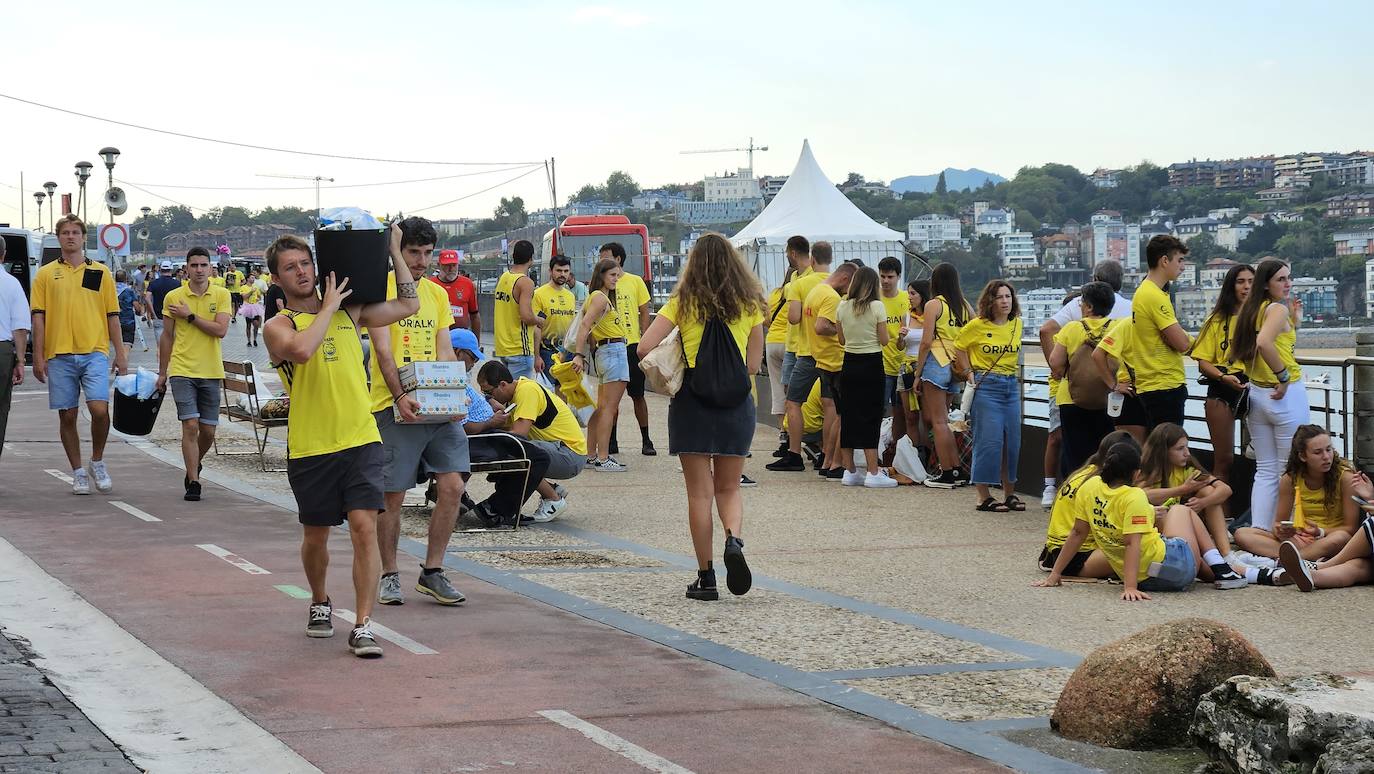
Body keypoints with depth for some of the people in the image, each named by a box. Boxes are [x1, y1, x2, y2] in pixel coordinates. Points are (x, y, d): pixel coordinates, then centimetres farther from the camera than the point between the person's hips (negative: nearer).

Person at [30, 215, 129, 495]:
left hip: (94, 351, -1)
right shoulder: (46, 274, 7)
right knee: (67, 416, 4)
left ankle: (97, 461, 7)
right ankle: (78, 472, 16)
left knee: (99, 409, -15)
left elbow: (112, 315, 10)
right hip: (59, 355, 1)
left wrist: (120, 354, 5)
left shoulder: (101, 272, 8)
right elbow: (38, 316, 5)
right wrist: (38, 356, -1)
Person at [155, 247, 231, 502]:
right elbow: (167, 336, 10)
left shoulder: (221, 295, 1)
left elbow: (220, 330, -12)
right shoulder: (173, 297, 2)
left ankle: (194, 464, 36)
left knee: (208, 431, 7)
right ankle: (193, 482, -6)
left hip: (211, 373, 1)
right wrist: (162, 372, 11)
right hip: (182, 371, -1)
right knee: (190, 426, -12)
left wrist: (190, 316, -13)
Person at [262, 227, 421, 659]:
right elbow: (301, 349, -27)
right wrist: (328, 306, -14)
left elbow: (408, 305, 14)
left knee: (365, 527, -11)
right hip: (310, 448, -2)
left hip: (361, 440, 2)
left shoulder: (348, 311, 10)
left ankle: (363, 627, -10)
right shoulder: (278, 327, -3)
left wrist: (393, 250, 10)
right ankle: (320, 604, 40)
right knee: (315, 535, 13)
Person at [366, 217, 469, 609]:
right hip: (395, 407, -5)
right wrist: (400, 395, -26)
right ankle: (389, 575, 16)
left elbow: (445, 351, 13)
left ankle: (432, 572, 9)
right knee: (392, 496, 2)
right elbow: (383, 349, -13)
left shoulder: (438, 294, 15)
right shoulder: (381, 289, -4)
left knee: (452, 485, -3)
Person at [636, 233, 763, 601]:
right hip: (737, 404, 2)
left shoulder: (684, 302, -3)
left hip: (692, 404, -2)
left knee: (700, 493, 5)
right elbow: (754, 364, 3)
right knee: (729, 489, 15)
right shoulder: (749, 304, 2)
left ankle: (706, 578, 7)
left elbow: (644, 348, -10)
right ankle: (734, 539, -15)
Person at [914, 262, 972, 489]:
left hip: (937, 362, -6)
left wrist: (918, 373, -6)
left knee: (938, 421, -2)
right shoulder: (965, 306, 11)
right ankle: (957, 470, 11)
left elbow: (926, 342, -11)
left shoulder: (934, 305, -6)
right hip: (956, 367, 6)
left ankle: (947, 474, -4)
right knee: (941, 419, 15)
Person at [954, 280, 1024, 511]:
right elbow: (959, 347, 3)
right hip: (986, 386, -5)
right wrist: (969, 373, -2)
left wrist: (1010, 370, 14)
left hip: (1011, 385, 6)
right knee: (989, 440, -7)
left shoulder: (1016, 324, 7)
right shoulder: (977, 325, -9)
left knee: (1012, 440, 7)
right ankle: (984, 497, -1)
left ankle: (1010, 493, 19)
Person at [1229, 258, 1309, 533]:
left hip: (1256, 394, 7)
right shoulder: (1278, 309, -14)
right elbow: (1264, 342, -31)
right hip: (1287, 396, -7)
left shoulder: (1249, 309, 10)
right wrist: (1284, 376, -23)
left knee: (1265, 470, 11)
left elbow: (1237, 352, 17)